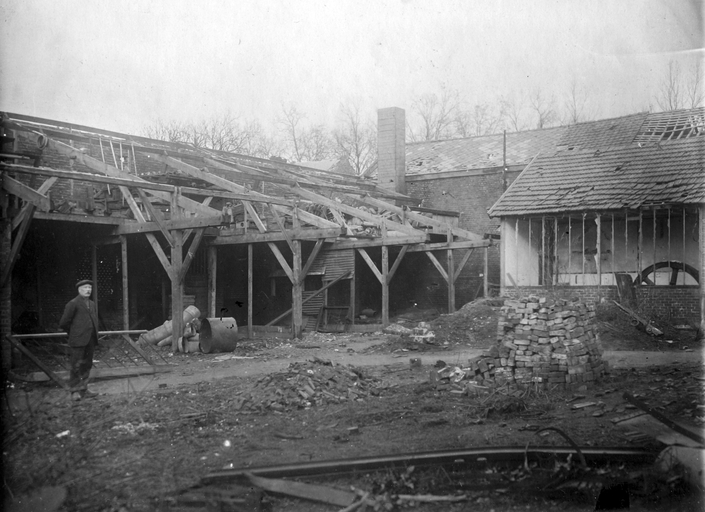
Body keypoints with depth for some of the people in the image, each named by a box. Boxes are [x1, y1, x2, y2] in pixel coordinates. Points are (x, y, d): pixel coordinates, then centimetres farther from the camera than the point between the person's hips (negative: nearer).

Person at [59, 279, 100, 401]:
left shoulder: (92, 304, 15)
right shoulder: (73, 304, -7)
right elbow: (63, 323, -7)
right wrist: (74, 333, 1)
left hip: (90, 341, 7)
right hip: (78, 341, -7)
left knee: (86, 366, 10)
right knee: (76, 367, -3)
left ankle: (83, 390, 17)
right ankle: (75, 392, 2)